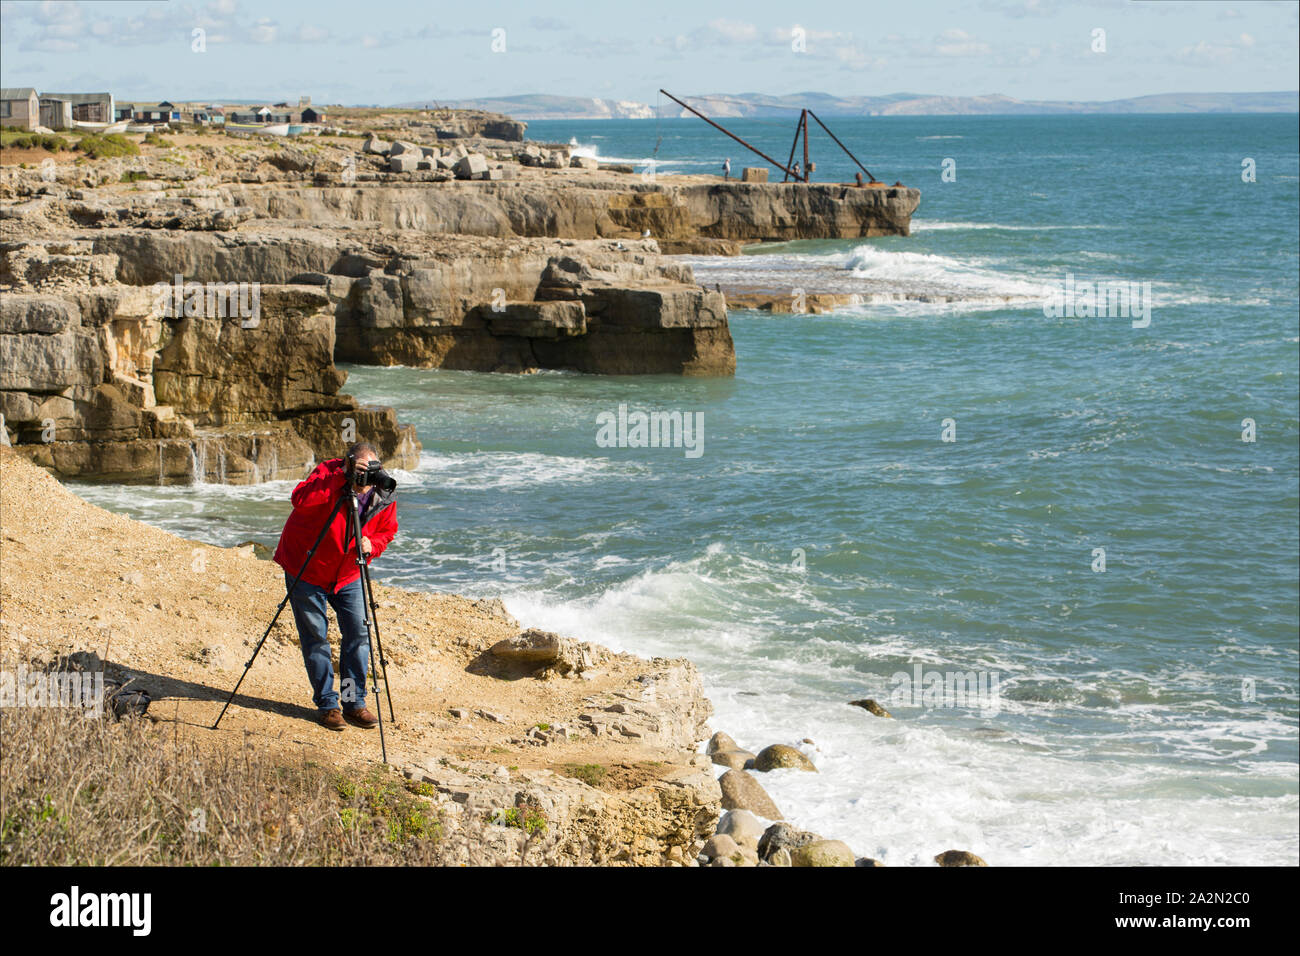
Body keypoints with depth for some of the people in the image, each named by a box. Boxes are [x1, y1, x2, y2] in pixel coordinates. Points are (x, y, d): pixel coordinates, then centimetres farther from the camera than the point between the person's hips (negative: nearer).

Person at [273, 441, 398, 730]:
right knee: (315, 637, -1)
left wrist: (371, 544, -18)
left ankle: (354, 702, 10)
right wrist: (340, 477, -45)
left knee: (358, 634, 0)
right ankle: (326, 704, 8)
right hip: (305, 570, -4)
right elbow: (300, 499, -40)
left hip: (347, 574, 4)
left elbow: (386, 531, 5)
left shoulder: (384, 495, -11)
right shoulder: (328, 473, -22)